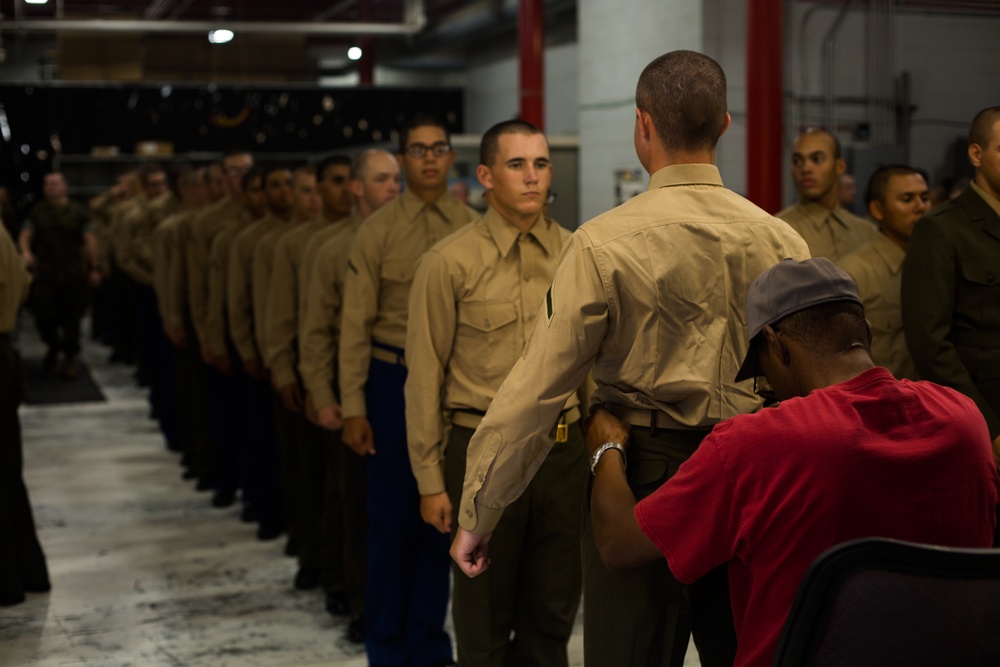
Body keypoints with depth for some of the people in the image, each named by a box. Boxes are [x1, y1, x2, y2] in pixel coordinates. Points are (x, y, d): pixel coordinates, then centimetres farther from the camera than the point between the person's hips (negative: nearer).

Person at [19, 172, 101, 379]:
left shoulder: (78, 212, 5)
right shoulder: (37, 212, 9)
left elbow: (90, 240, 2)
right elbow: (25, 236, 2)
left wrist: (94, 268, -4)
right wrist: (26, 252, -20)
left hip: (72, 274, -1)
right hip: (44, 274, 1)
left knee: (71, 318, 3)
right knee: (44, 316, -3)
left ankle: (70, 358, 18)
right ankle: (53, 346, 26)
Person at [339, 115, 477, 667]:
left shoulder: (472, 229, 1)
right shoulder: (377, 230, -2)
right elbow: (355, 322, -1)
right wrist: (353, 406, -4)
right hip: (392, 379, -1)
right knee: (391, 516, 4)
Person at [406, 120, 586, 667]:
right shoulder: (449, 262, -6)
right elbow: (424, 376, -4)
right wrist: (430, 480, -4)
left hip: (564, 450, 3)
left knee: (554, 612, 13)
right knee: (484, 620, 8)